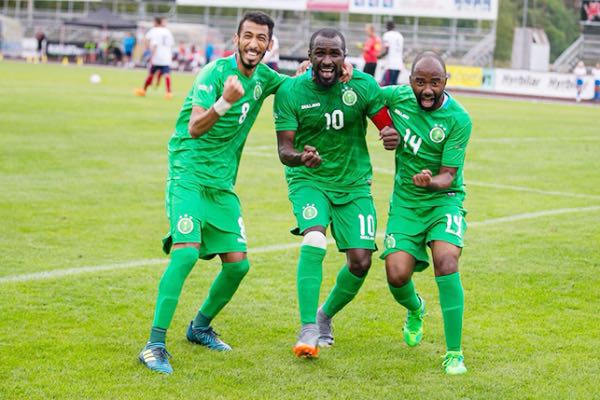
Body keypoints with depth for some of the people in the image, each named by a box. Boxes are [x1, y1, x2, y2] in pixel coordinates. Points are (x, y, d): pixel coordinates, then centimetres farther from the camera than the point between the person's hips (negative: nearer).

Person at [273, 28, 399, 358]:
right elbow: (284, 149, -14)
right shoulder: (290, 91, -13)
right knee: (314, 240, -28)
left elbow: (387, 125, -4)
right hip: (308, 180, -2)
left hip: (354, 184, 2)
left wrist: (393, 137, -29)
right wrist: (299, 157, -38)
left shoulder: (363, 86, -9)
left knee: (360, 261, -4)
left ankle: (325, 317, 24)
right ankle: (308, 331, -21)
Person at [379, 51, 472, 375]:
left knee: (446, 260, -28)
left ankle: (454, 352, -17)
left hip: (443, 199, -3)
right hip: (404, 202, 3)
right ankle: (415, 310, 27)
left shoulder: (458, 119, -15)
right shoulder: (397, 96, -6)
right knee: (397, 274, -13)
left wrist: (431, 181, -37)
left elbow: (448, 175, -15)